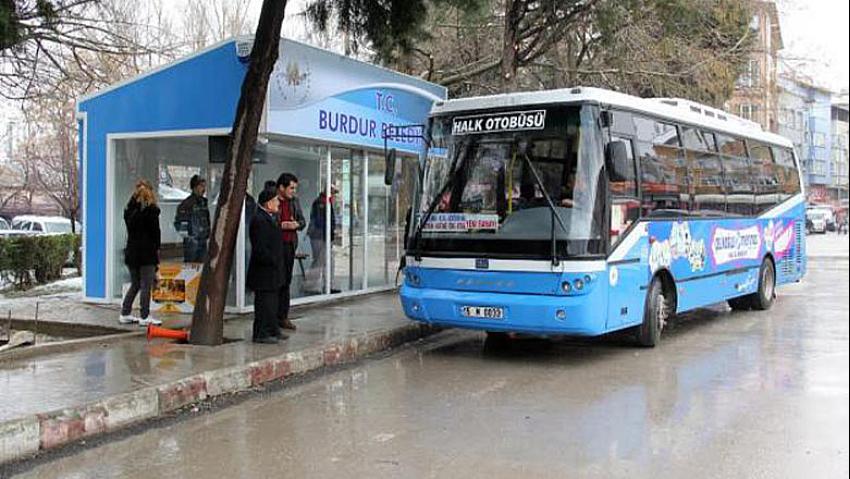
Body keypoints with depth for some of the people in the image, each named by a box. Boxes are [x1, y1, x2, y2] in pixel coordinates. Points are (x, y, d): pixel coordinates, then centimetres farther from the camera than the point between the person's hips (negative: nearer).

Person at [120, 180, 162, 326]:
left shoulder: (129, 209, 10)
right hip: (147, 252, -6)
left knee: (135, 284, 16)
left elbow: (129, 229, 11)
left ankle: (125, 314, 16)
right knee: (146, 285, -1)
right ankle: (145, 317, 0)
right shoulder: (151, 209, -9)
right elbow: (155, 231, -10)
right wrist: (157, 249, -1)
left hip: (131, 251, 6)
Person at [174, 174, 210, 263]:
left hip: (203, 241, 7)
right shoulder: (187, 203, -11)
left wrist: (207, 234, 17)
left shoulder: (203, 202, 12)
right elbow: (178, 222, -11)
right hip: (191, 242, -7)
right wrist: (186, 235, -12)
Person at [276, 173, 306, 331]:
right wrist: (282, 225, -17)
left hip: (289, 245, 6)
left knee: (286, 281, 10)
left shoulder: (294, 201, 12)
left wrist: (296, 224, -3)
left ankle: (283, 316, 17)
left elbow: (303, 221, 19)